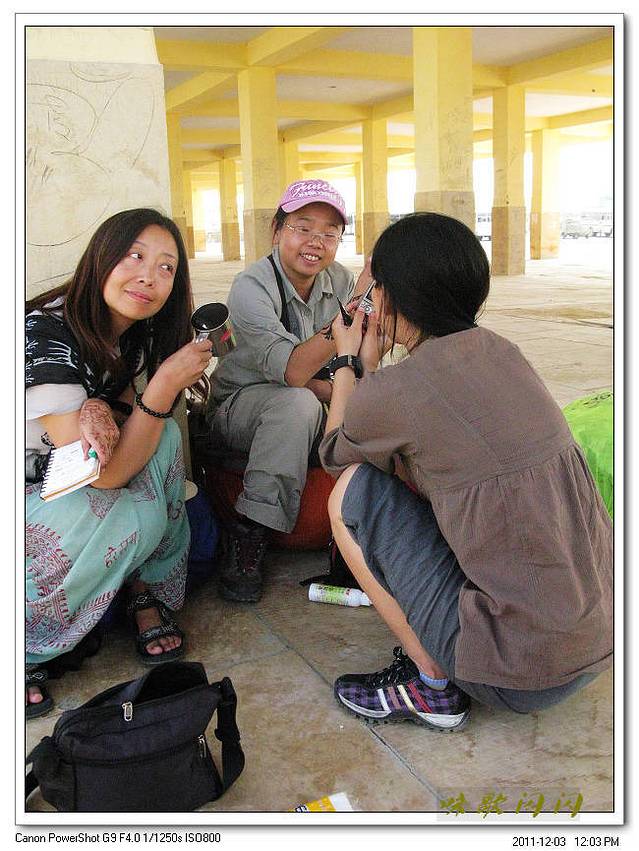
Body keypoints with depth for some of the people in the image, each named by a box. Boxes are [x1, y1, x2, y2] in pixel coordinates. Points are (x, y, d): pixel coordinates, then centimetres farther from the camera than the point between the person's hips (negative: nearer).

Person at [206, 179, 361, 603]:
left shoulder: (341, 281, -2)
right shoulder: (252, 286, -18)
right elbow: (292, 371, -33)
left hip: (314, 415, 5)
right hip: (239, 408, -5)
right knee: (297, 403, -36)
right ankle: (249, 535, -29)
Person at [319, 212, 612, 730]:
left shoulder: (391, 393, -16)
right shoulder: (501, 352, 4)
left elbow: (334, 455, 9)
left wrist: (350, 363, 20)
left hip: (518, 678, -7)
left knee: (355, 490, 1)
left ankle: (431, 687, 7)